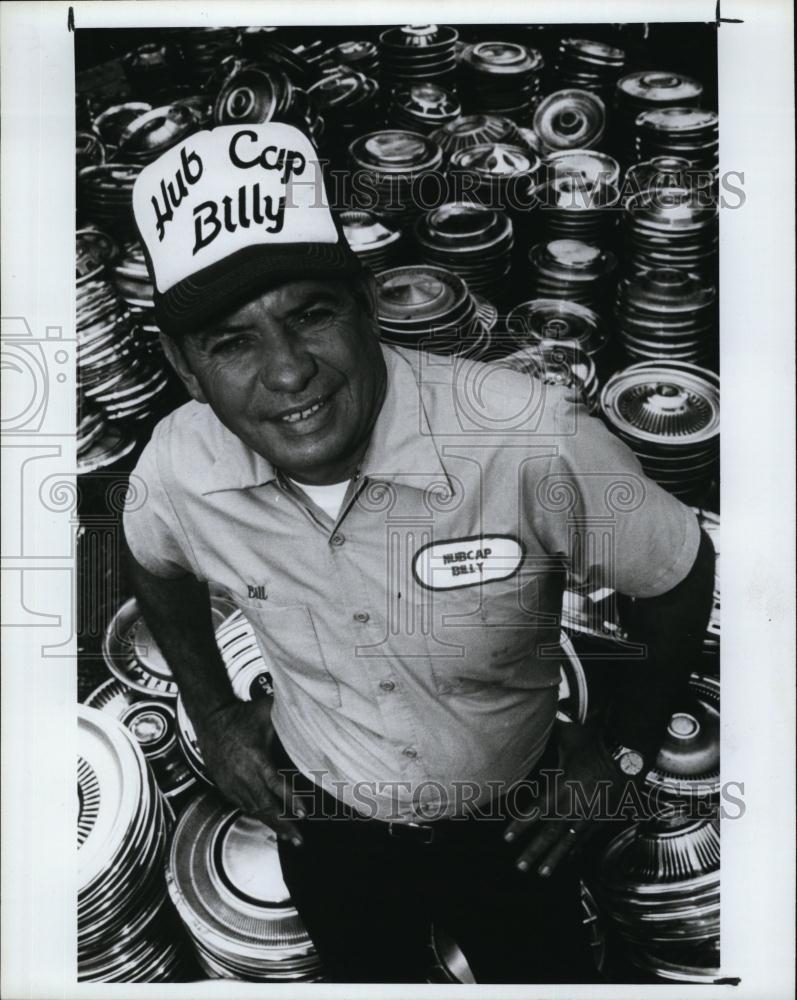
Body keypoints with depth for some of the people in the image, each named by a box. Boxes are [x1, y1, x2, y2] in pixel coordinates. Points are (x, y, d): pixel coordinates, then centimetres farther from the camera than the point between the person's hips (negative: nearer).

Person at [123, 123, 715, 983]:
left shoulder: (534, 440, -35)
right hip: (321, 820, 3)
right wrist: (211, 713, 4)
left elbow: (676, 578, -17)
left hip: (510, 820, -2)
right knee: (367, 977, 30)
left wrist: (622, 748, -9)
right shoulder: (176, 466, -23)